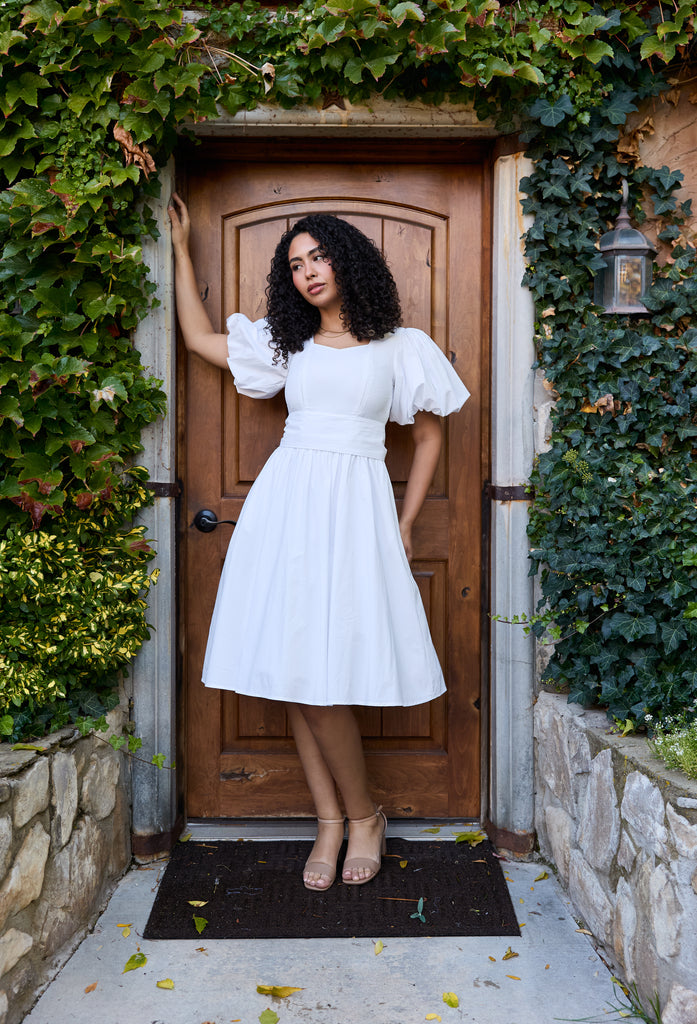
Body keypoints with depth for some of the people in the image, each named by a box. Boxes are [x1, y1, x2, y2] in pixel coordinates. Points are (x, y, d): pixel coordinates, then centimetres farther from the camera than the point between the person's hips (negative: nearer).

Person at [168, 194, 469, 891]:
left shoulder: (399, 347, 8)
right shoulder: (288, 344, 16)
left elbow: (429, 434, 13)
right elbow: (200, 338, 21)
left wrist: (404, 525, 8)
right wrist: (180, 247, 24)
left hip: (353, 504, -3)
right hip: (286, 500, 4)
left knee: (318, 674, -11)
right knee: (293, 668, -2)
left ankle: (361, 816, 8)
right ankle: (331, 821, 11)